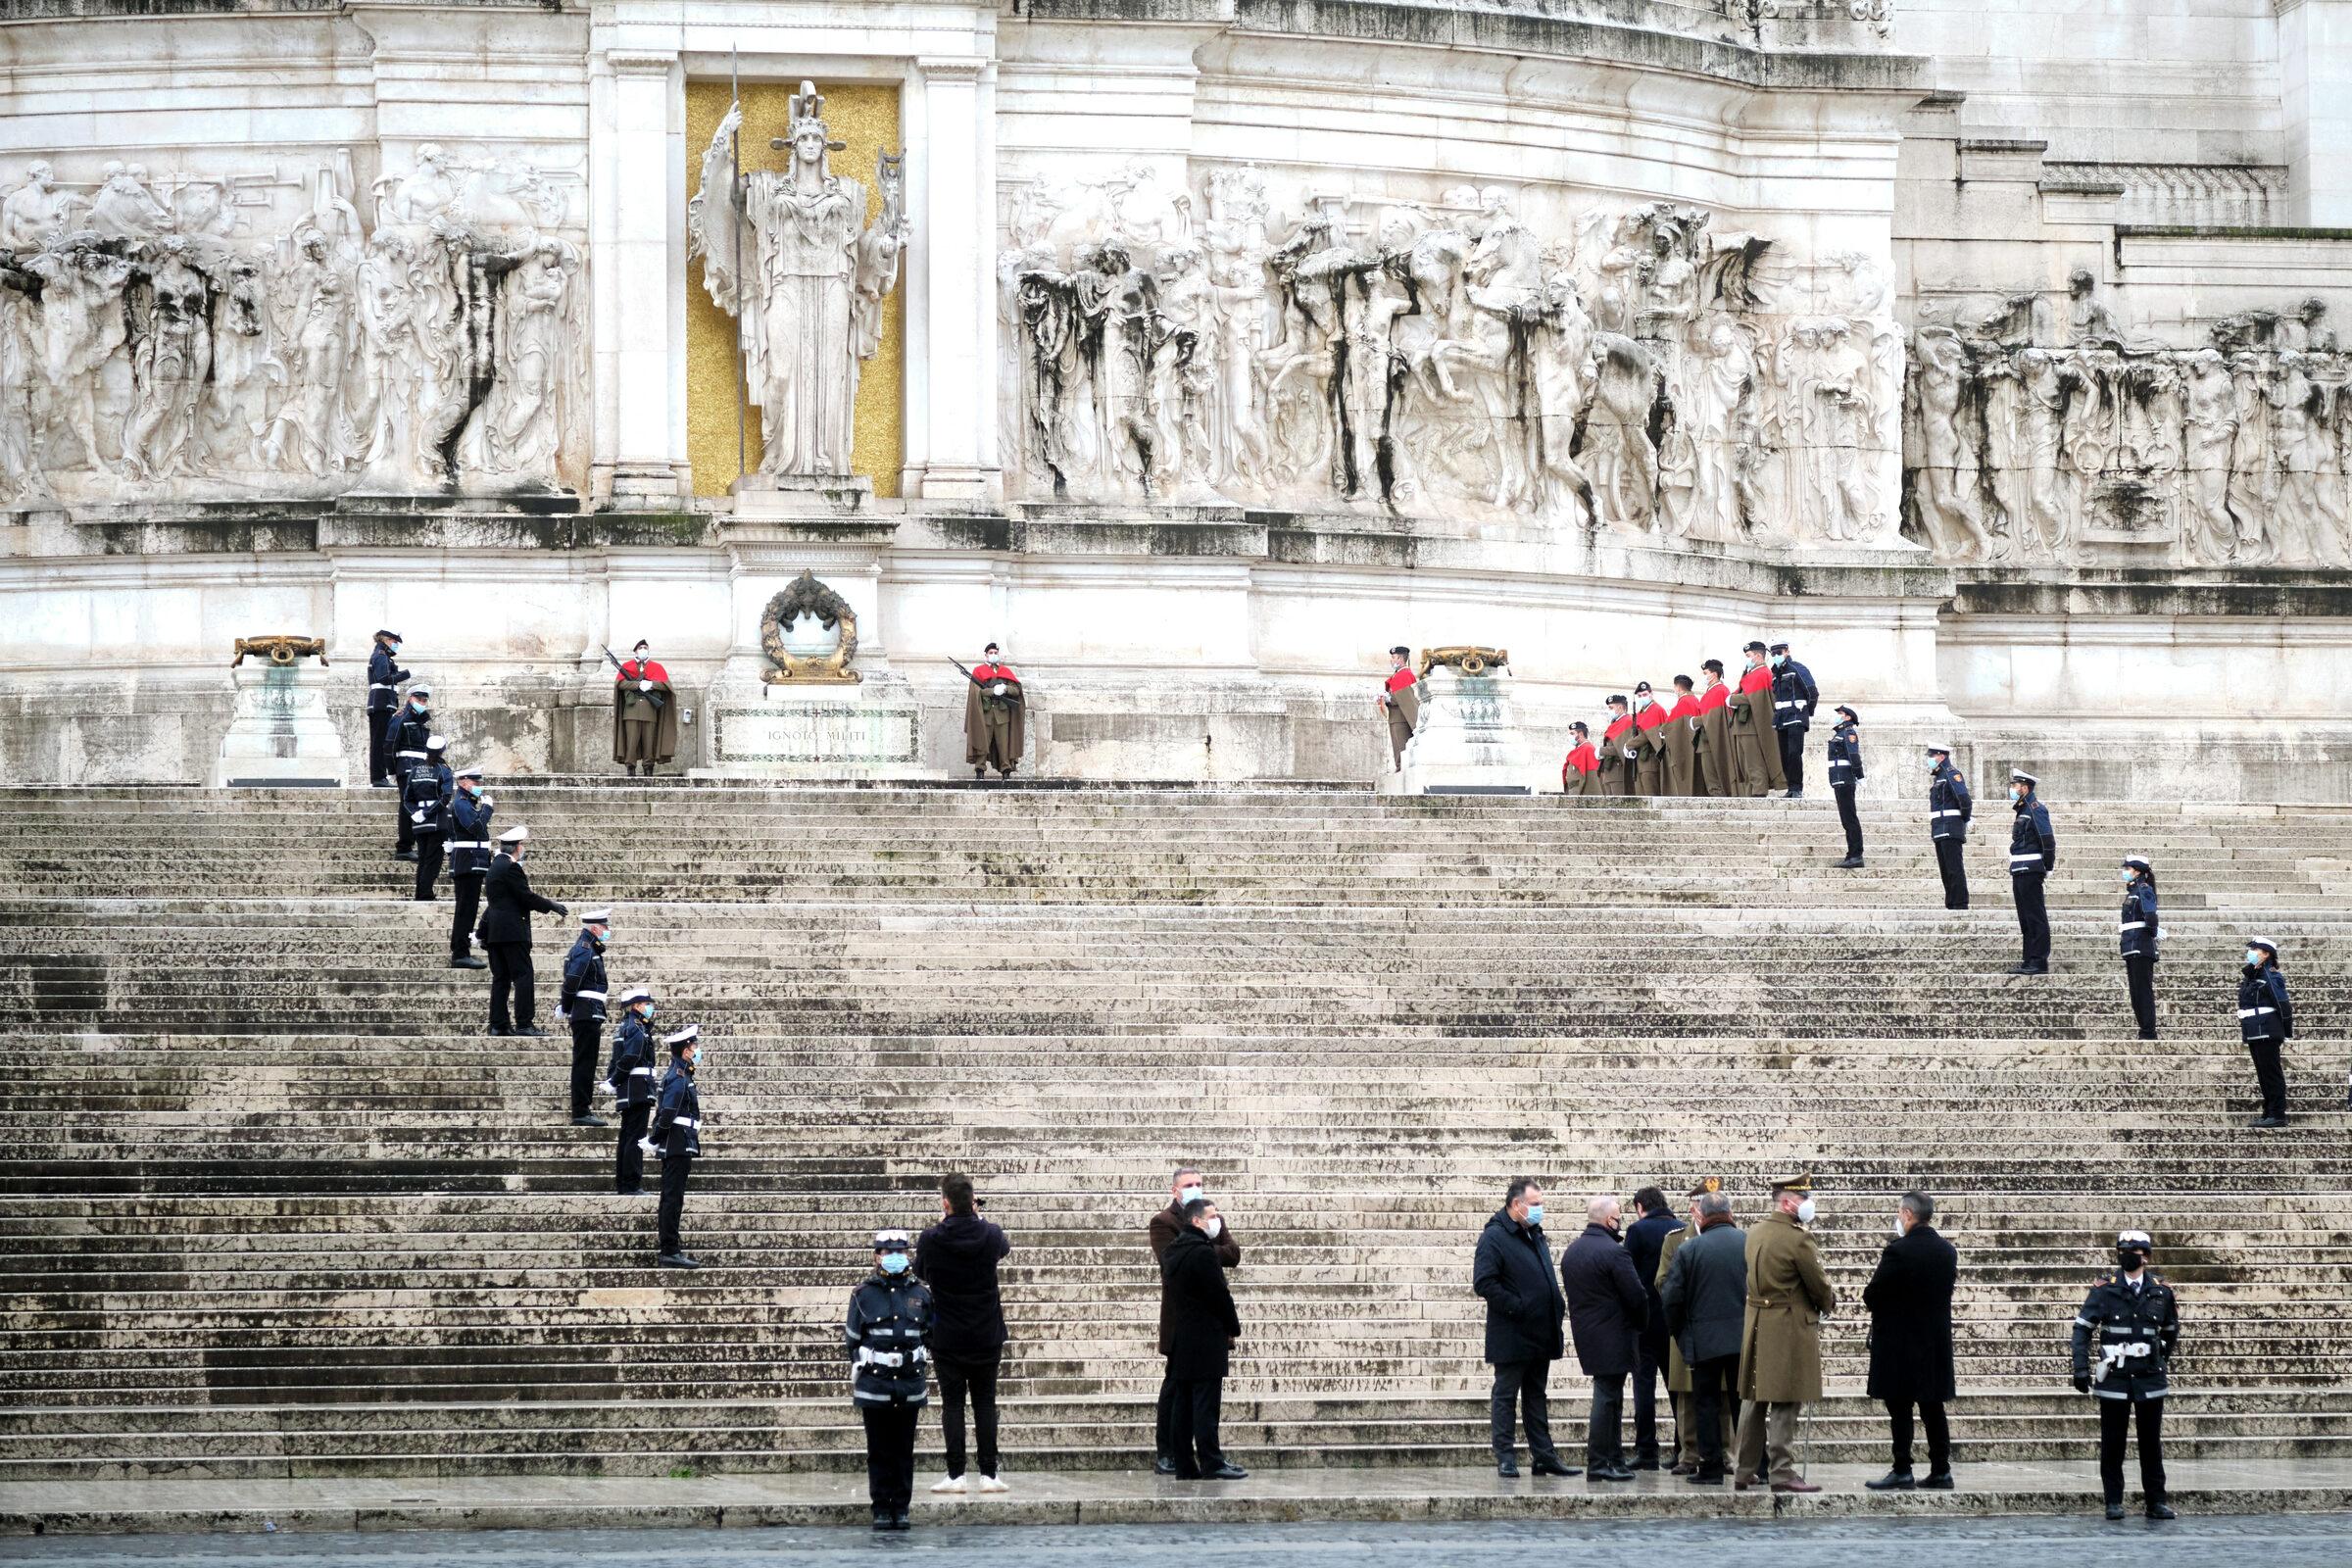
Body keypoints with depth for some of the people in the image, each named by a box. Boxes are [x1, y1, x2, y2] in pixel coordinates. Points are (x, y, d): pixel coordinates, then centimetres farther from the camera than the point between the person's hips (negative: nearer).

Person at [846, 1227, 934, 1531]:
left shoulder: (919, 1294, 6)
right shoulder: (863, 1295, 0)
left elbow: (929, 1338, 13)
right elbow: (852, 1342, 3)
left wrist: (924, 1384, 11)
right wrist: (855, 1383, 2)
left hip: (910, 1386, 2)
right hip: (874, 1385, -2)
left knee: (904, 1451, 5)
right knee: (879, 1452, 3)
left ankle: (902, 1509, 12)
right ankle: (882, 1510, 9)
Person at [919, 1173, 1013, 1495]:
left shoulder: (931, 1240, -12)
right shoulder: (990, 1235, -7)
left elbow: (920, 1273, 8)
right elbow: (1004, 1249, 18)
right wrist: (977, 1219, 29)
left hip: (947, 1338, -2)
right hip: (987, 1336, 2)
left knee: (952, 1403, 3)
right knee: (985, 1402, 8)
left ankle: (956, 1474, -1)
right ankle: (989, 1474, 5)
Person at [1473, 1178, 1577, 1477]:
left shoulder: (1535, 1235, 15)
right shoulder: (1494, 1237, -12)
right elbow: (1483, 1283, -20)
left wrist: (1558, 1305, 9)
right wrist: (1516, 1307, -21)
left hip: (1540, 1335, 8)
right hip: (1511, 1337, -8)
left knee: (1536, 1396, 12)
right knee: (1505, 1396, -1)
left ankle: (1544, 1456, 15)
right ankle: (1505, 1459, 2)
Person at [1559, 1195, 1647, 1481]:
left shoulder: (1570, 1252, 9)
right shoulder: (1613, 1252, -17)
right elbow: (1636, 1296, -15)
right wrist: (1641, 1326, 2)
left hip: (1585, 1335, 8)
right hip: (1613, 1337, -8)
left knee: (1610, 1398, 16)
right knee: (1607, 1397, -5)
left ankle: (1615, 1459, 21)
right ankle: (1597, 1465, -5)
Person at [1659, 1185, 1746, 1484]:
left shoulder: (1687, 1249, -8)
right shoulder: (1751, 1243, -2)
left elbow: (1671, 1298, -7)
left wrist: (1676, 1332, 10)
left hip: (1704, 1341, -2)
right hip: (1744, 1338, 2)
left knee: (1706, 1403, 6)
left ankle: (1711, 1467, 4)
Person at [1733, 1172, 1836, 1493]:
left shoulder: (1754, 1235, 9)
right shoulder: (1798, 1239, -16)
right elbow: (1818, 1283, -10)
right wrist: (1829, 1302, 13)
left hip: (1756, 1326, 7)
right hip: (1790, 1326, -7)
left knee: (1753, 1401, 12)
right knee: (1784, 1403, -4)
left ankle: (1745, 1472, 16)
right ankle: (1783, 1472, -4)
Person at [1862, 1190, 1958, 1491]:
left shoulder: (1898, 1252, -17)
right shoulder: (1947, 1251, 4)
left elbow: (1872, 1296, -15)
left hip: (1900, 1345, -6)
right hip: (1937, 1341, 6)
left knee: (1900, 1410, -1)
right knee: (1933, 1409, 11)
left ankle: (1902, 1472, -1)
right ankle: (1940, 1471, 12)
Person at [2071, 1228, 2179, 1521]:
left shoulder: (2161, 1292, 4)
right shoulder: (2104, 1290, -2)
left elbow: (2171, 1330, 20)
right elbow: (2082, 1329, -1)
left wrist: (2161, 1360, 13)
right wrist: (2081, 1369, -8)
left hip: (2150, 1378, 1)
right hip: (2114, 1378, -1)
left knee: (2152, 1443, 6)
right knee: (2112, 1444, 3)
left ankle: (2157, 1501, 12)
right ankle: (2113, 1501, 10)